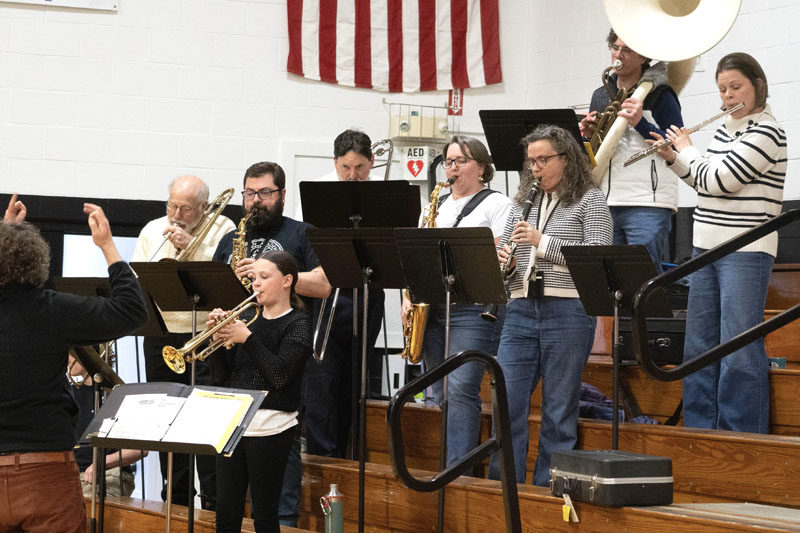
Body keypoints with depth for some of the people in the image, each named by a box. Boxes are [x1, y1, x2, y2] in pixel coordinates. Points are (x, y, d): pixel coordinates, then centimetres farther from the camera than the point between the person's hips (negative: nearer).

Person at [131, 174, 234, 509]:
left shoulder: (222, 229, 0)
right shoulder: (152, 230, 11)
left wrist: (194, 246, -17)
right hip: (160, 339, 4)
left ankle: (213, 499, -4)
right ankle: (175, 498, 20)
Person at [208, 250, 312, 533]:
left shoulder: (298, 324, -2)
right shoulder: (248, 320, 13)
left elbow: (280, 375, -16)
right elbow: (222, 378, 11)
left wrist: (247, 338, -16)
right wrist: (220, 339, -4)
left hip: (270, 428, -5)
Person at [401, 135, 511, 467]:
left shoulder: (497, 204, 2)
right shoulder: (436, 206, 21)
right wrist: (409, 296, 6)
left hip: (473, 308, -6)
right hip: (431, 307, 6)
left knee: (461, 389, -14)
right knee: (435, 393, 7)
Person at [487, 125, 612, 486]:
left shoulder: (590, 200, 2)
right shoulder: (523, 202, 17)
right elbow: (503, 254, 21)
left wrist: (543, 242, -14)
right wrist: (504, 263, -3)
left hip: (568, 311, -5)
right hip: (521, 310, 5)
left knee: (559, 410, 0)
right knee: (506, 403, -1)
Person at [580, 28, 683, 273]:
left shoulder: (658, 95, -1)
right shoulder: (601, 95, 17)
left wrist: (640, 123, -17)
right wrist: (589, 135, 2)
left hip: (648, 206, -6)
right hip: (605, 204, 6)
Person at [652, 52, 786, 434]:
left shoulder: (766, 133, -12)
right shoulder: (725, 130, 14)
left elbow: (718, 179, -17)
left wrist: (686, 148, -1)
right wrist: (673, 158, 11)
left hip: (746, 253, -8)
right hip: (706, 247, 8)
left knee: (739, 349, -7)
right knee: (698, 345, 10)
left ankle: (741, 434, -1)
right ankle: (699, 427, 18)